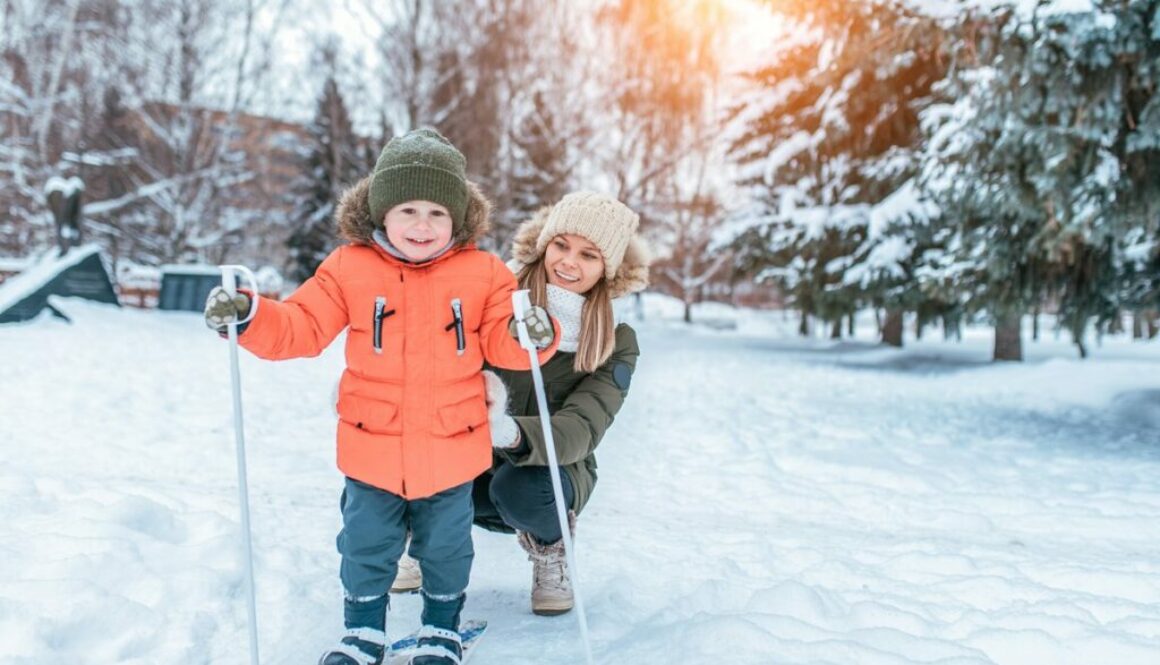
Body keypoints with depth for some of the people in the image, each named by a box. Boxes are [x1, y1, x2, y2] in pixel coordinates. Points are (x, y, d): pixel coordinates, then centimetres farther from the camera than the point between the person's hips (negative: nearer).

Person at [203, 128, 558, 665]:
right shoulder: (350, 268, -7)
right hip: (372, 449, 1)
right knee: (366, 546, 16)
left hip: (450, 452, 0)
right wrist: (248, 318, -24)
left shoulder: (483, 273, -7)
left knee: (445, 547, 17)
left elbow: (500, 344, -8)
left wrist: (532, 336, -30)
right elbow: (301, 328, -7)